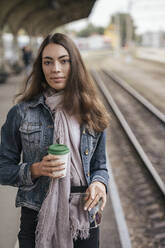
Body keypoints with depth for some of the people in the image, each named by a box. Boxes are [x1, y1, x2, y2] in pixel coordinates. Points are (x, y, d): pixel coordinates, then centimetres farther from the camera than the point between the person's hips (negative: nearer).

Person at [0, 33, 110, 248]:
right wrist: (35, 170, -17)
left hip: (84, 218, 2)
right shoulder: (21, 113, -5)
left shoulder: (91, 113, 2)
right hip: (37, 219, -2)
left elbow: (99, 165, 10)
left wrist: (99, 183, -11)